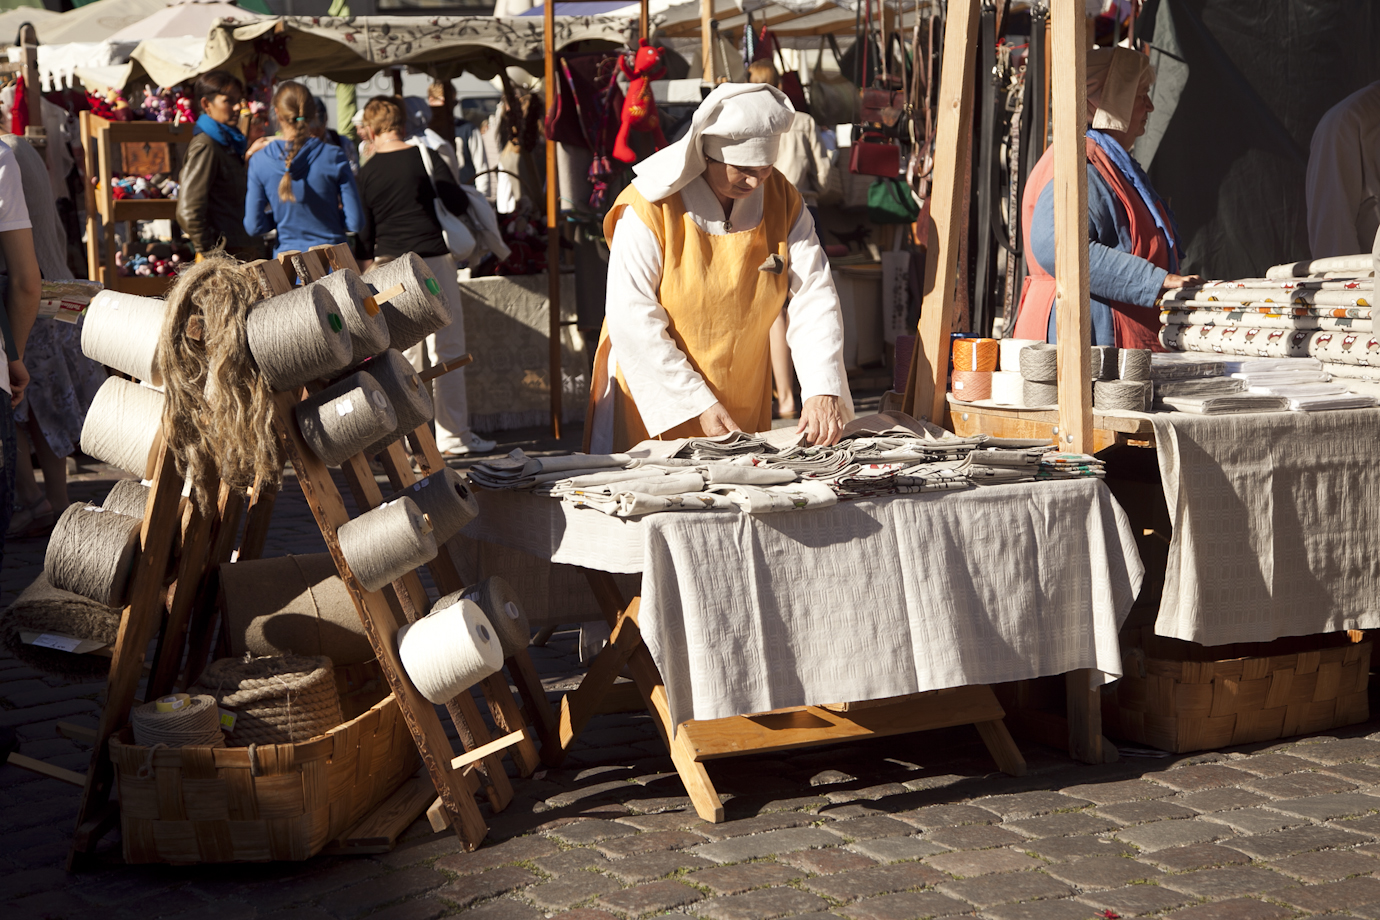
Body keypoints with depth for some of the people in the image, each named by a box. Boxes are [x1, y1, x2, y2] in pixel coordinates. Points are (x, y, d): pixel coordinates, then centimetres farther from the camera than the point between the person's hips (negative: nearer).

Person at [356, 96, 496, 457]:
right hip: (433, 259, -3)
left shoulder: (366, 173, 3)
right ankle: (453, 434, 5)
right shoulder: (424, 157, -5)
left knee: (403, 353, 9)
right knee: (446, 350, 3)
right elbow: (457, 203, -9)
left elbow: (365, 233, 7)